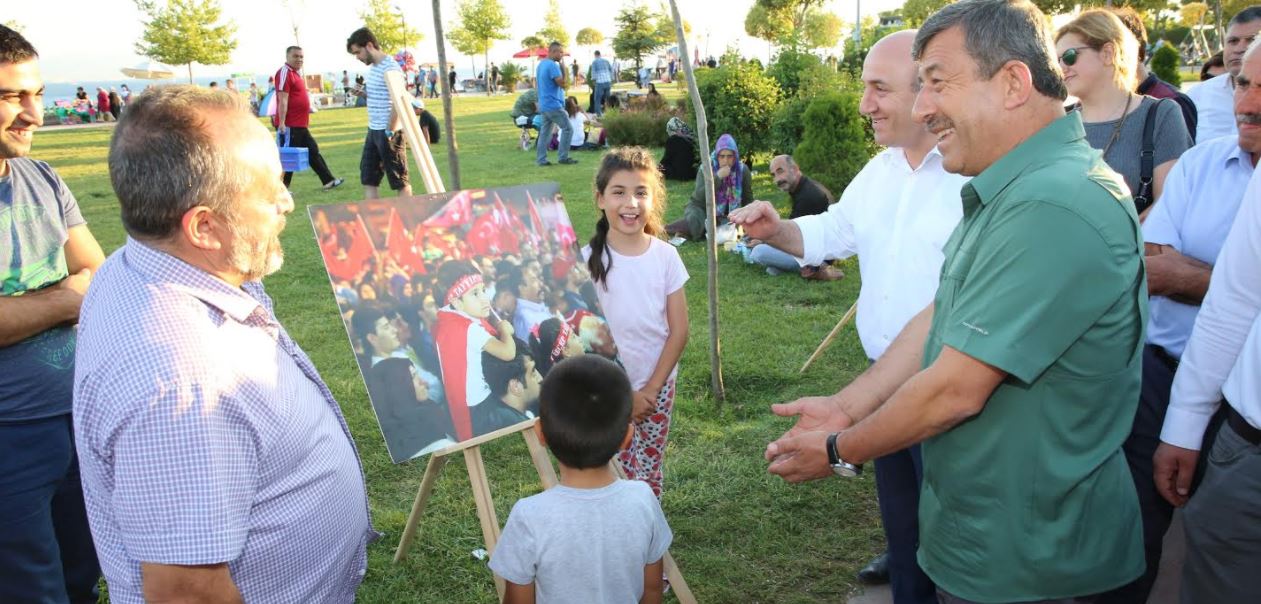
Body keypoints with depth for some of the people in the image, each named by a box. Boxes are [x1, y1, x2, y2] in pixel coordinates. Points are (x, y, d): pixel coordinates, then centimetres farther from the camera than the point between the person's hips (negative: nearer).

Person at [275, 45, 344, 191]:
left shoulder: (296, 73, 17)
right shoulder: (285, 72, -12)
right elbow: (283, 100, -19)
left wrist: (306, 121, 24)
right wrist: (281, 123, -24)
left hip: (300, 125, 10)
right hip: (289, 125, -10)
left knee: (313, 152, 14)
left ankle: (328, 181, 21)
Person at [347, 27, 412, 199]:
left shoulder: (390, 67, -15)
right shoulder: (373, 67, 13)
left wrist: (389, 133, -17)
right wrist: (365, 94, 4)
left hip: (388, 132, -10)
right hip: (373, 131, 10)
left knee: (399, 180, 0)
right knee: (368, 178, 10)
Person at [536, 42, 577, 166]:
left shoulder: (541, 64, 15)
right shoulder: (552, 65, -16)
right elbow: (562, 83, -19)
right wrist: (563, 66, -13)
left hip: (543, 105, 9)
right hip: (554, 105, -9)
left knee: (545, 132, 10)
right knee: (568, 129, -1)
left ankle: (541, 159, 7)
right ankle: (563, 157, -1)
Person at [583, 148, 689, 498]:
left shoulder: (666, 256, -5)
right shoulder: (589, 260, -10)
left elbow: (679, 331, -2)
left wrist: (652, 388, -7)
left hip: (657, 384, 1)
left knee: (647, 476, 9)